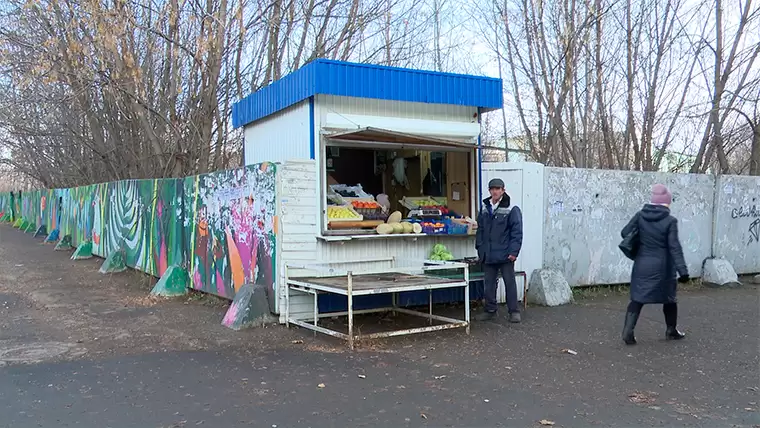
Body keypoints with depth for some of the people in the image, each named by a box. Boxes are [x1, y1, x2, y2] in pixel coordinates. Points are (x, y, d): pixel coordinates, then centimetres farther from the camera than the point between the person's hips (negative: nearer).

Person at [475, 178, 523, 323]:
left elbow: (517, 232, -11)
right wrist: (479, 247, 11)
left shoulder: (511, 209, -9)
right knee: (489, 283, 12)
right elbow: (480, 229, 16)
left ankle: (514, 311, 13)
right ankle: (490, 310, 22)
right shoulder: (484, 208, 10)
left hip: (505, 255, -5)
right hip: (488, 254, 5)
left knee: (510, 282, 4)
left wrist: (513, 251, -16)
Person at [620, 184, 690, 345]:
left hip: (642, 264, 2)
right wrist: (683, 270, -16)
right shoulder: (670, 221, -12)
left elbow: (625, 233, 2)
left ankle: (628, 331, -8)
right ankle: (671, 331, 31)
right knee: (669, 298, 17)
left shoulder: (640, 215, -2)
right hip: (662, 267, -2)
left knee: (637, 298, 5)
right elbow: (675, 247, -16)